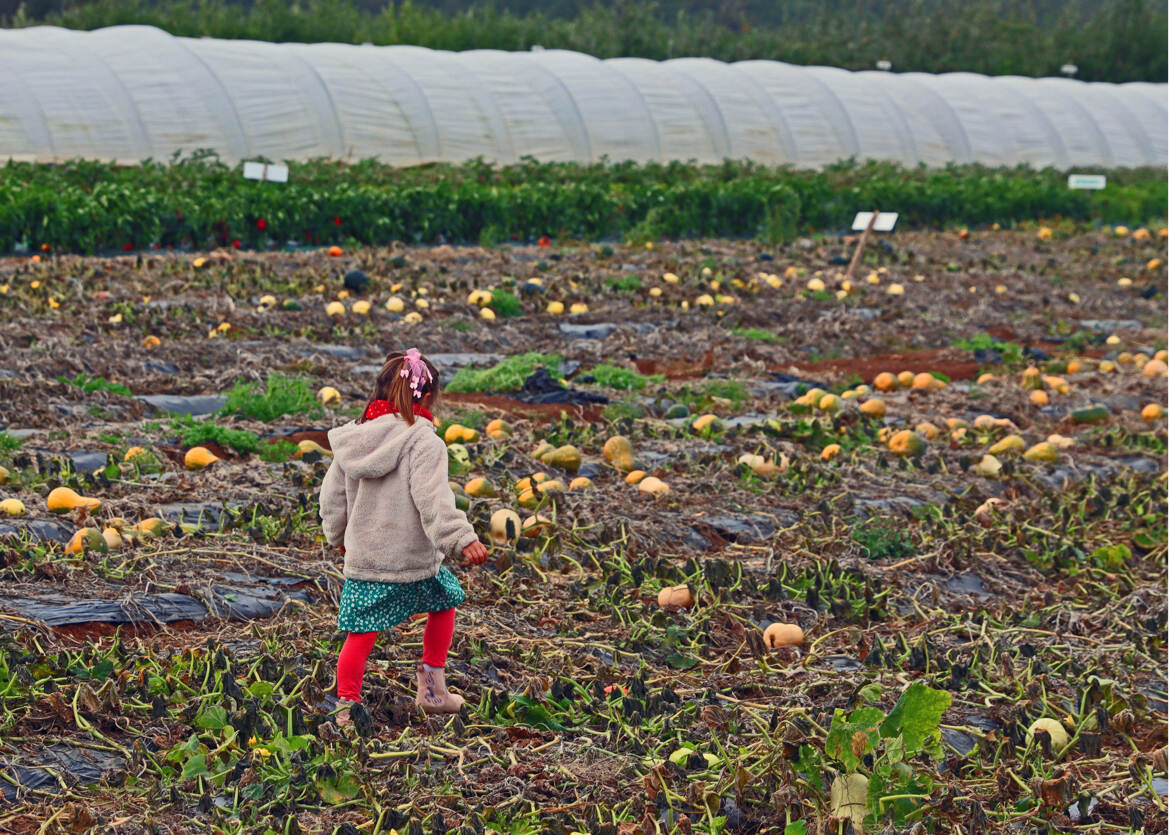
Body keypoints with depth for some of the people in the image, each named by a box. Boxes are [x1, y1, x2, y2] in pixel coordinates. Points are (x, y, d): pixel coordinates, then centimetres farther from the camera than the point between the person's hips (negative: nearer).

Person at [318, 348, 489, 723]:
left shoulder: (351, 441, 6)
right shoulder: (423, 442, -13)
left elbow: (332, 500, 14)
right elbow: (433, 500, -25)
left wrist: (339, 537, 31)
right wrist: (461, 538, -28)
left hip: (361, 559, 4)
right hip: (414, 559, -4)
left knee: (360, 633, 7)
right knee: (443, 604, 22)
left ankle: (346, 704, 3)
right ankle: (432, 688, 26)